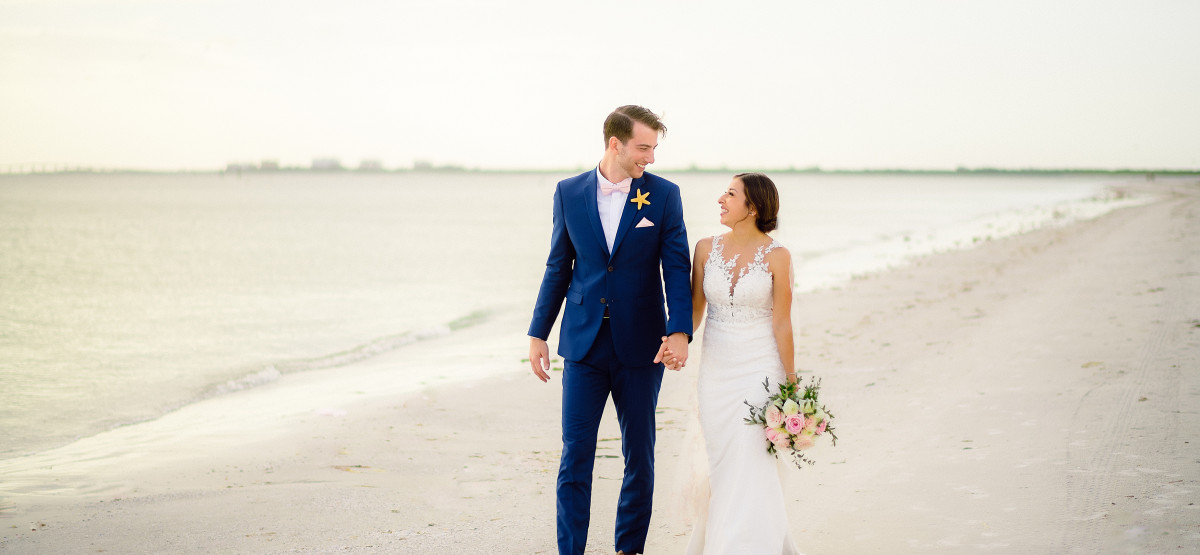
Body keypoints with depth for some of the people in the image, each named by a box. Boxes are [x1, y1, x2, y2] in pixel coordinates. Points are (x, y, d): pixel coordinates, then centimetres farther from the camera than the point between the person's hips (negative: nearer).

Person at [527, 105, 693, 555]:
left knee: (640, 457, 8)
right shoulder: (569, 192, 3)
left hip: (640, 348, 0)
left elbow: (676, 269, -4)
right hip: (584, 344, 1)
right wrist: (538, 333, 7)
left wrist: (680, 331, -18)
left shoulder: (664, 195, -1)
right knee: (575, 456, -1)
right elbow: (558, 267, 9)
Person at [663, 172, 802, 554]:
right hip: (715, 370, 4)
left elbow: (782, 323, -6)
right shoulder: (706, 248, 3)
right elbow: (694, 307, 7)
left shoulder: (776, 256, -7)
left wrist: (791, 385, -4)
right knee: (720, 466, 9)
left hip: (760, 370, -4)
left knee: (752, 469, -9)